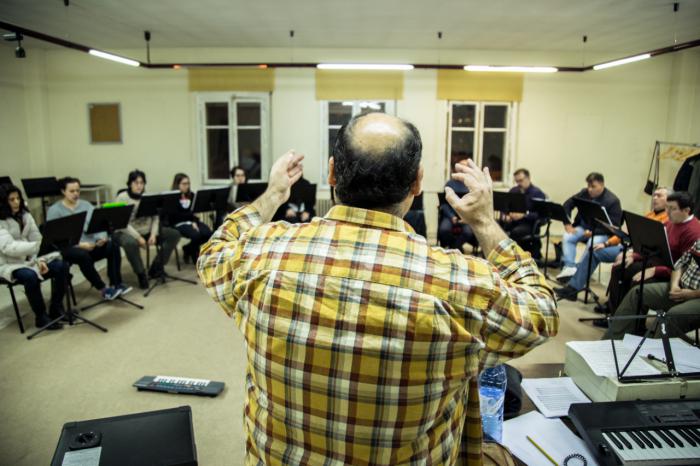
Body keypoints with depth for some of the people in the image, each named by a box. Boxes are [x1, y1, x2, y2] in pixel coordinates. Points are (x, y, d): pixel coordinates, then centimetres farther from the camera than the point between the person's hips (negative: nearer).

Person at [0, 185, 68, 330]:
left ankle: (56, 309, -3)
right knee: (30, 276, -35)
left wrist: (40, 259, -12)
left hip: (29, 258, 6)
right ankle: (41, 317, -17)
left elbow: (37, 239, 4)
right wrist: (37, 246, -39)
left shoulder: (25, 215, 6)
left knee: (61, 266, -16)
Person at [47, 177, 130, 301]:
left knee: (113, 246, -23)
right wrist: (78, 244, -24)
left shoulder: (86, 205, 12)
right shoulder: (54, 210, -2)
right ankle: (103, 289, -26)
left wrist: (102, 238, -21)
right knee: (83, 255, -37)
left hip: (90, 244, 4)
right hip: (68, 248, -4)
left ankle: (116, 284, -23)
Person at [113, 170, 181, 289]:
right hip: (126, 232, -5)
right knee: (130, 243, -40)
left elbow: (155, 218, 1)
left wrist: (153, 234, -16)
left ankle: (156, 266, -1)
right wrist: (138, 237, -26)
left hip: (147, 231, 5)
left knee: (174, 234, -7)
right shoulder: (122, 197, -10)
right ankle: (141, 274, -16)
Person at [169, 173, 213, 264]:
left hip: (191, 221, 5)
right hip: (179, 224, -5)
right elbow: (175, 215, -9)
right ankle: (195, 258, -5)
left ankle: (188, 249, 2)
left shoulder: (191, 195, 13)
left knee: (208, 233, -22)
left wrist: (194, 222, -10)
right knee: (196, 235, -33)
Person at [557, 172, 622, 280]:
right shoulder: (584, 193, 2)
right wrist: (567, 224, -2)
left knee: (593, 243, -35)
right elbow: (567, 205, 10)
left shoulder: (612, 201, -11)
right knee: (567, 237, -23)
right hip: (583, 227, 5)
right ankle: (569, 268, -26)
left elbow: (613, 225, -14)